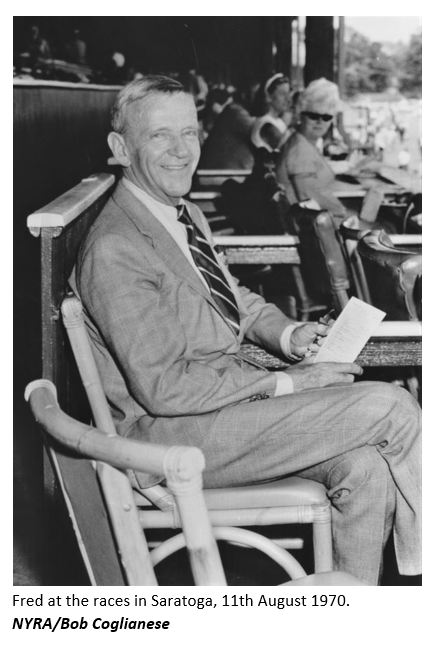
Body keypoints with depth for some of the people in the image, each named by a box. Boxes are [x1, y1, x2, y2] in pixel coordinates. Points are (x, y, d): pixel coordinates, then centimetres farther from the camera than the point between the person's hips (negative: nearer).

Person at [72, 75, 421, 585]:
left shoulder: (186, 215, 12)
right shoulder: (114, 249, -19)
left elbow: (234, 299, 23)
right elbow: (163, 387, -22)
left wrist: (288, 334, 1)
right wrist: (283, 384, -18)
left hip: (232, 391, 9)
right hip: (171, 435, -9)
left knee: (366, 469, -12)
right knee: (390, 407, -15)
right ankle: (423, 559, 5)